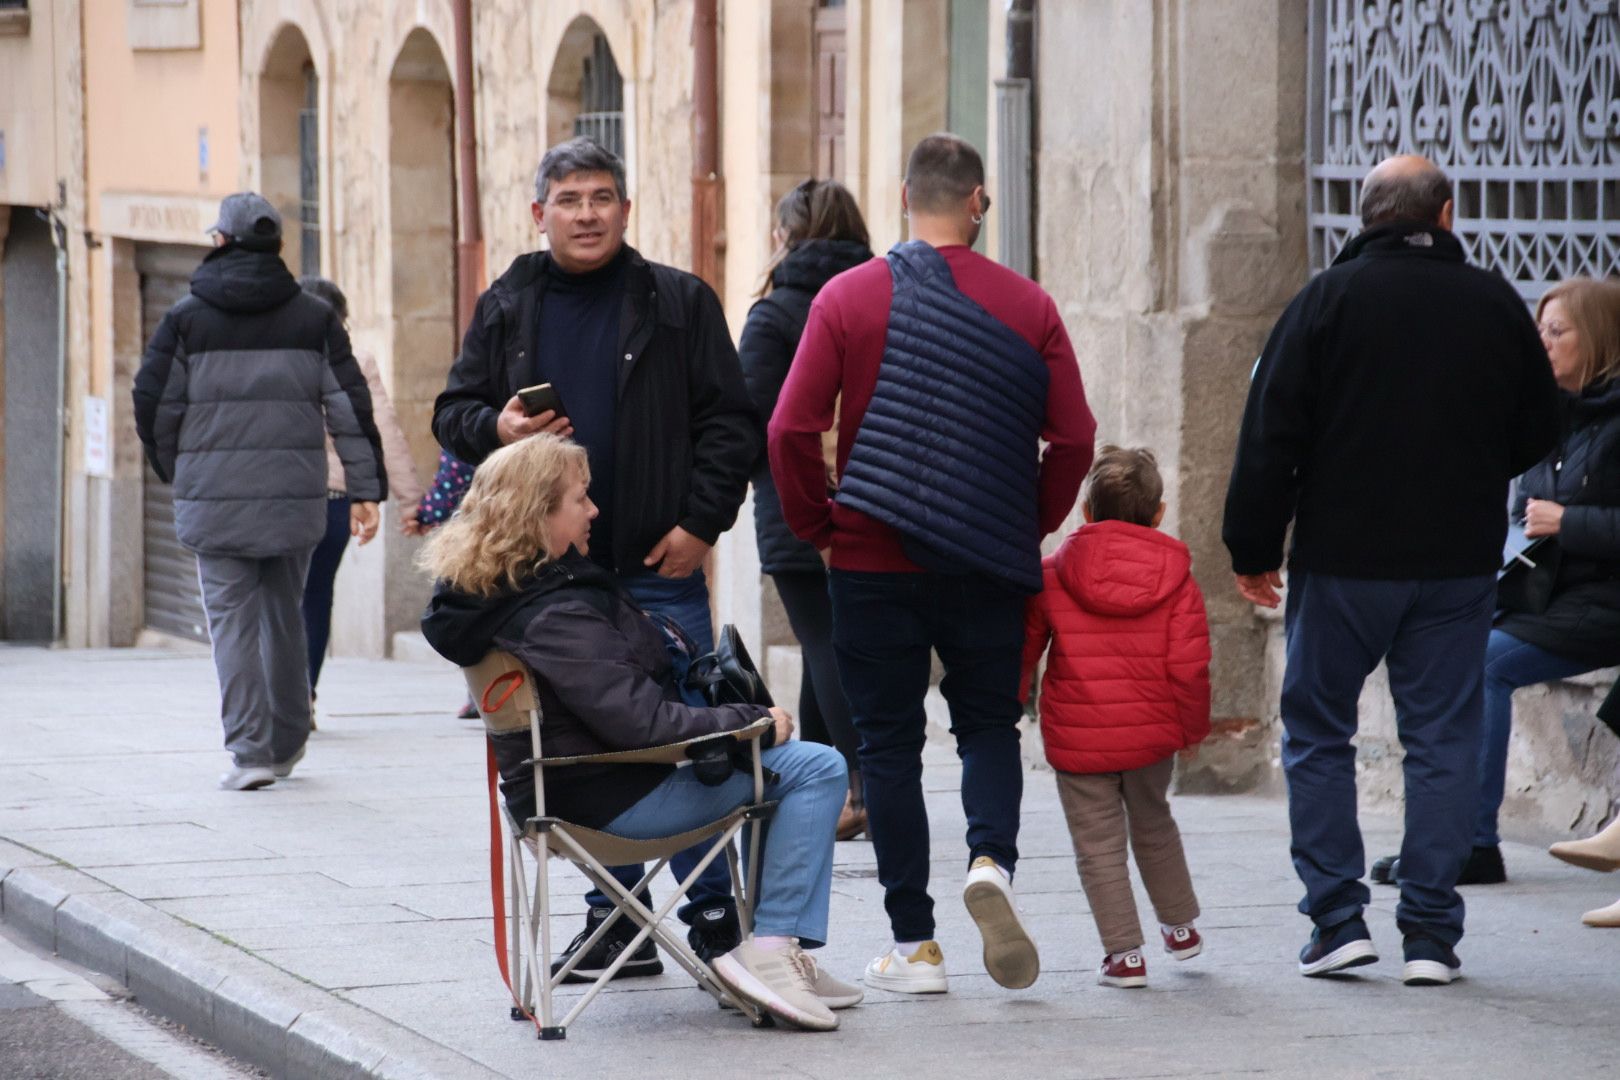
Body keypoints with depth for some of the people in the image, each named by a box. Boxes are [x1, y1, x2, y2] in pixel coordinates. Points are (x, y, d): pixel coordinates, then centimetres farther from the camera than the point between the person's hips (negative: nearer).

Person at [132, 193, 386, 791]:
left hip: (215, 496, -2)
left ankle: (251, 749, -7)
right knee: (284, 612, 16)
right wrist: (366, 489, 3)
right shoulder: (315, 318, 5)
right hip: (295, 494, 2)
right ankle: (288, 741, 23)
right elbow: (349, 406, 2)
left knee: (231, 617, 0)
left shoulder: (186, 319, 0)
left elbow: (153, 404, 0)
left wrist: (175, 472, 17)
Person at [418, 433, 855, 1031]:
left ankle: (779, 949, 19)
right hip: (611, 802, -11)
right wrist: (750, 722, -18)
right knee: (817, 769, -8)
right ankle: (770, 948, -10)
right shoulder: (556, 617, -26)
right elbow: (641, 721, -29)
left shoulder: (485, 598, 6)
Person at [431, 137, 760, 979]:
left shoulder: (679, 303, 3)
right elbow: (452, 412, 15)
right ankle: (615, 918, 15)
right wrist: (495, 429, -8)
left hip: (659, 565, -3)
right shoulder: (506, 308, 11)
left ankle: (715, 914, 3)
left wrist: (701, 522, -8)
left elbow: (730, 421, 1)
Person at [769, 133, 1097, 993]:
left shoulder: (849, 297, -4)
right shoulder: (1027, 307, -1)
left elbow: (792, 430, -9)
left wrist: (818, 528, 4)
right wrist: (1029, 528, 11)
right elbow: (1074, 438, -2)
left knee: (889, 743, 7)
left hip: (874, 565, -1)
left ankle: (912, 945, 7)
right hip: (989, 567, 1)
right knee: (988, 725, 15)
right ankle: (991, 861, -13)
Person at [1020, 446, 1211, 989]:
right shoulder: (1176, 578, -3)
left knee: (1098, 843, 5)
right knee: (1153, 825, 25)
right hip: (1151, 735, 2)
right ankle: (1180, 926, 38)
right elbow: (1189, 665, -6)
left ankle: (1124, 953, 1)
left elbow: (1021, 651, 1)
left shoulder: (1050, 575, -3)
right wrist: (1192, 727, 7)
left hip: (1077, 738, -2)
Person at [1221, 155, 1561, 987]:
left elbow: (1271, 437, -8)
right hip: (1460, 563, 2)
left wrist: (1254, 548, 0)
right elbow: (1538, 431, 13)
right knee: (1442, 739, 6)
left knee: (1317, 732, 9)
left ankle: (1337, 919, 2)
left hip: (1343, 559, -2)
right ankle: (1431, 934, 2)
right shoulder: (1496, 304, 2)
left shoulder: (1328, 299, -6)